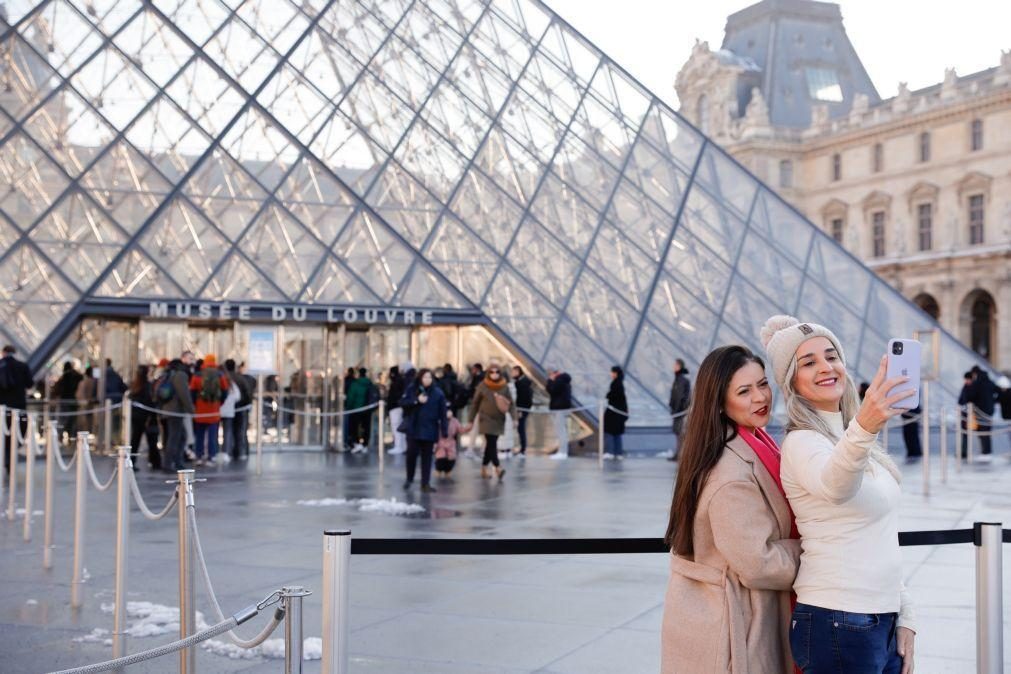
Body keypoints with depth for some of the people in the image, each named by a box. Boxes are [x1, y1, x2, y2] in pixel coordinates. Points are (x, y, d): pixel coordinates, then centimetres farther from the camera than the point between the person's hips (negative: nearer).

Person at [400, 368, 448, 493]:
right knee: (411, 454, 2)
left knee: (426, 457, 4)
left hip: (429, 430, 0)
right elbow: (402, 402, -5)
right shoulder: (412, 389, 1)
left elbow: (443, 413, -4)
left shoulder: (437, 393, -3)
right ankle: (409, 479, 24)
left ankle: (425, 483, 11)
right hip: (414, 429, 0)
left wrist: (445, 431, -7)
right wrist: (416, 400, -18)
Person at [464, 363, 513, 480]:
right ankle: (498, 468, -22)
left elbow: (511, 404, 2)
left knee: (491, 444, 9)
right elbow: (475, 404, 3)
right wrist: (471, 421, 4)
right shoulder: (482, 386, -3)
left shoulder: (504, 387, 3)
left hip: (499, 420, 3)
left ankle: (484, 467, 22)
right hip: (486, 419, -3)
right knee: (491, 443, -14)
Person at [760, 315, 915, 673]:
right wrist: (863, 427, -56)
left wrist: (903, 617, 14)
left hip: (881, 621, 8)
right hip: (838, 625, -8)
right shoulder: (802, 443, -14)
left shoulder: (846, 438, 13)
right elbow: (834, 486, -39)